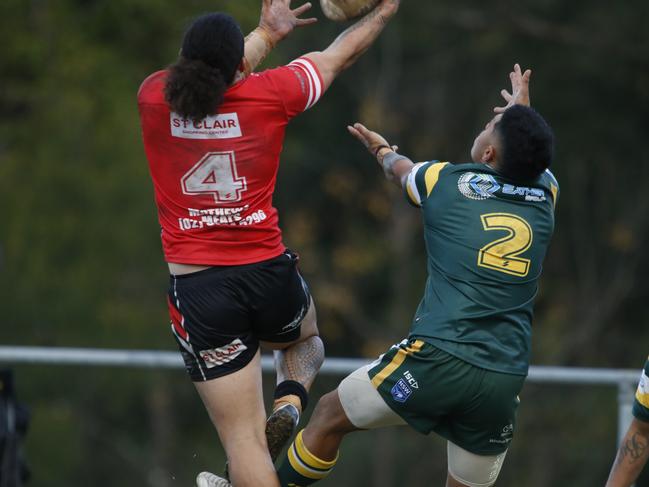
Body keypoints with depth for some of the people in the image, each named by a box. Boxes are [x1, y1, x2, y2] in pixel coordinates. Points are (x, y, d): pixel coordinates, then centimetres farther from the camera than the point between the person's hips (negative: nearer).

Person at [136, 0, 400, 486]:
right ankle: (290, 403, 3)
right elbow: (339, 56, 12)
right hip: (268, 271, 0)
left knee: (243, 436, 0)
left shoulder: (153, 96, -4)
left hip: (197, 290, 0)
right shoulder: (269, 93, -7)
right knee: (306, 340, 34)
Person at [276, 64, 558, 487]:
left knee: (330, 415, 15)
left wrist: (381, 149, 53)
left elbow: (401, 168, 29)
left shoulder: (449, 183, 3)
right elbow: (534, 156, 37)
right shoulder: (543, 198, 10)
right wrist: (522, 109, 58)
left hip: (439, 358, -3)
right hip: (505, 381, 3)